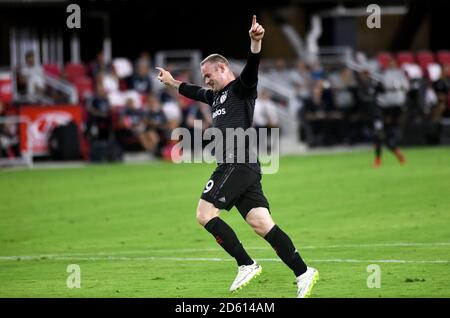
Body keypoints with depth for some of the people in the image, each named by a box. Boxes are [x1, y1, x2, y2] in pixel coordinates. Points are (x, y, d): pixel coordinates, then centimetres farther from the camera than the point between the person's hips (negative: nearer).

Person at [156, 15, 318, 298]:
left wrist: (256, 43, -40)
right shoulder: (216, 95, 26)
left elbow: (252, 69, -21)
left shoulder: (241, 88, 0)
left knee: (205, 214, -11)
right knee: (261, 223, -3)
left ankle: (246, 265, -12)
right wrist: (172, 82, 61)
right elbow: (194, 92, 46)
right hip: (235, 168, 9)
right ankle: (303, 273, -10)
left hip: (238, 165, -9)